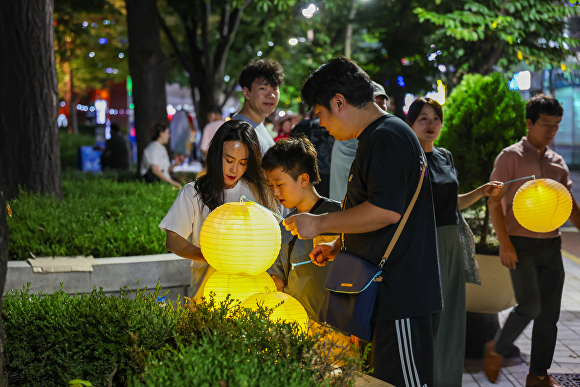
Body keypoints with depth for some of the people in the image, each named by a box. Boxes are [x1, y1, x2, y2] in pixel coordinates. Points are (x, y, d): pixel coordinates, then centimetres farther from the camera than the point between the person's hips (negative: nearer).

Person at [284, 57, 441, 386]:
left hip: (402, 295, -11)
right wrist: (337, 247, 23)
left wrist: (320, 224, -15)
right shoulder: (375, 138, 20)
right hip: (385, 293, 11)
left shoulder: (387, 137, -14)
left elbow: (386, 210, -24)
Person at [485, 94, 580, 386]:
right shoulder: (511, 157, -4)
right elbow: (494, 202, -8)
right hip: (521, 243, -6)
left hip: (551, 245, 6)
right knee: (530, 305, -16)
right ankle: (497, 349, 9)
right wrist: (504, 243, -15)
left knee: (549, 313, 5)